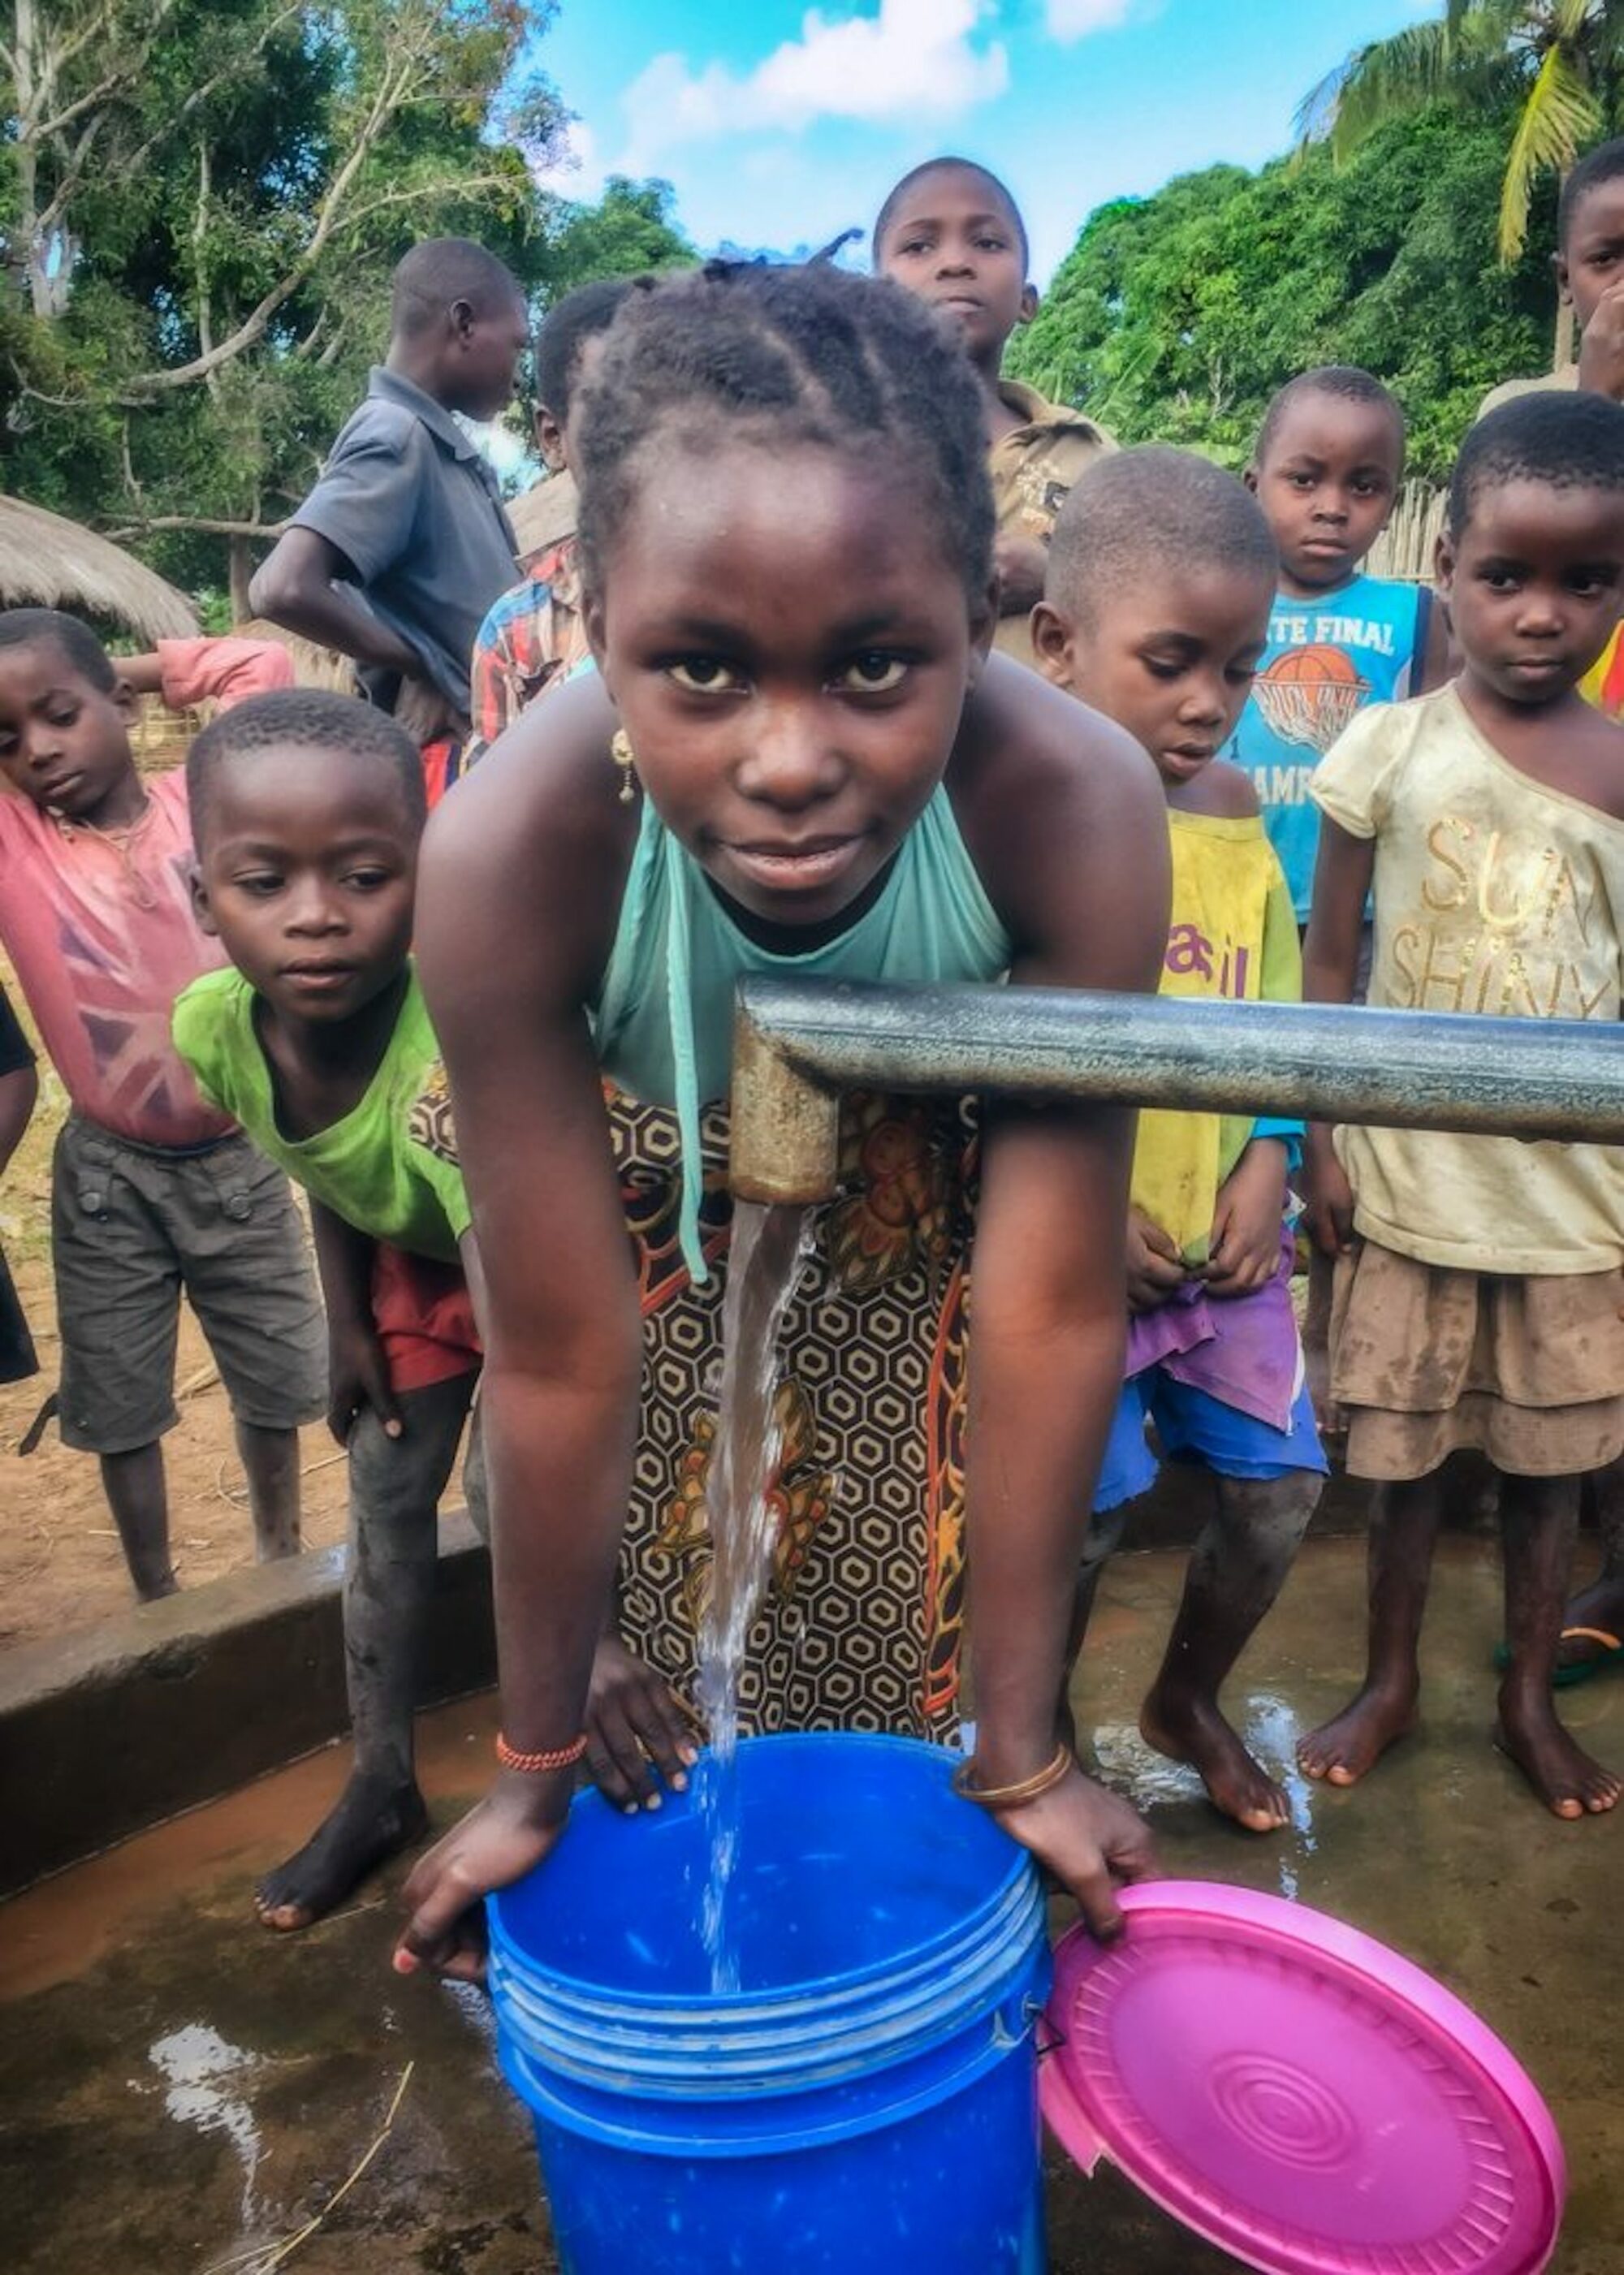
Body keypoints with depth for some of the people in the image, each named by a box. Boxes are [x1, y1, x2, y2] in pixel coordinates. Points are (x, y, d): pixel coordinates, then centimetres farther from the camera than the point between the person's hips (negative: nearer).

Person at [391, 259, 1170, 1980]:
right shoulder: (513, 849, -38)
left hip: (918, 1179, 1)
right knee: (663, 1608, 7)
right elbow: (559, 1357, -28)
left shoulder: (1072, 806, -38)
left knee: (912, 1605, 8)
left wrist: (1019, 1752, -18)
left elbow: (1052, 1311, -29)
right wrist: (536, 1762, -13)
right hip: (644, 1172, 0)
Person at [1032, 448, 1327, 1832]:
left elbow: (1273, 1013, 11)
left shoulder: (1236, 812, 3)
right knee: (1080, 1516, 3)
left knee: (1281, 1482, 12)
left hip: (1223, 1239, 6)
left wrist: (1269, 1163, -3)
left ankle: (1188, 1701, 39)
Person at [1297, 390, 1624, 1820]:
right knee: (1404, 1452, 12)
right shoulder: (1388, 748, -6)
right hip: (1411, 1179, -1)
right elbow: (1327, 959, -1)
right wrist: (1322, 1142, -4)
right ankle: (1390, 1683, 33)